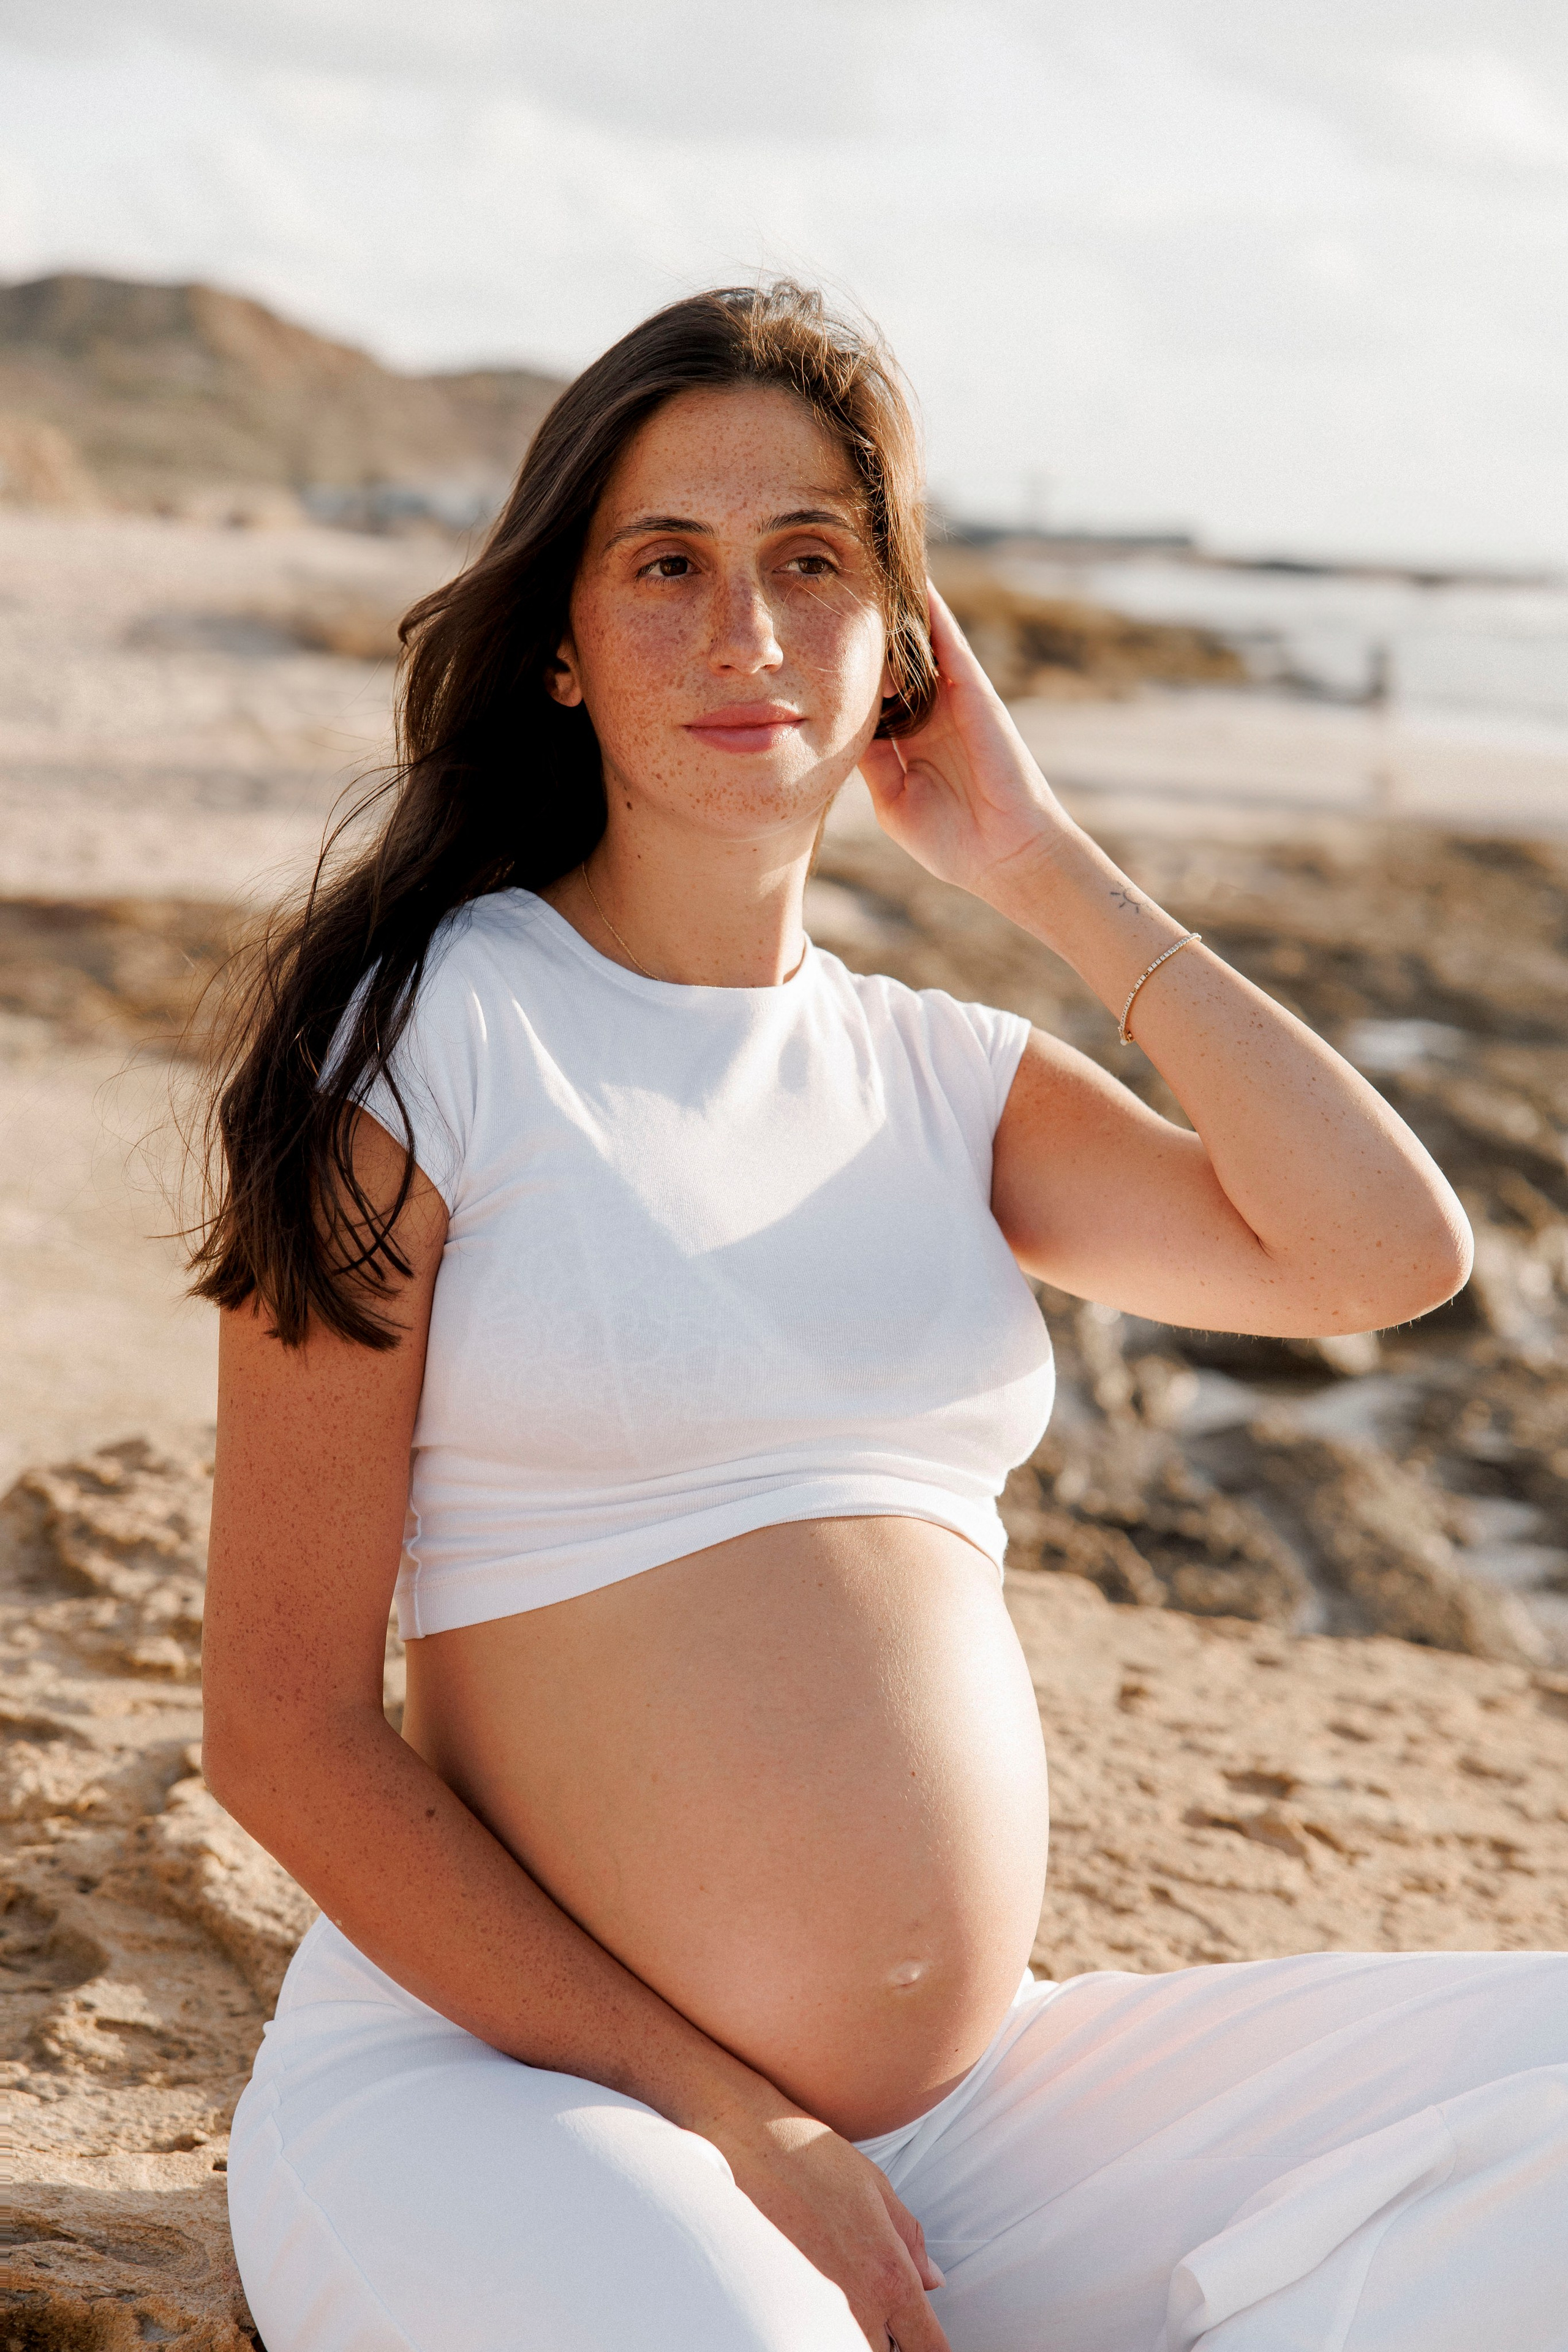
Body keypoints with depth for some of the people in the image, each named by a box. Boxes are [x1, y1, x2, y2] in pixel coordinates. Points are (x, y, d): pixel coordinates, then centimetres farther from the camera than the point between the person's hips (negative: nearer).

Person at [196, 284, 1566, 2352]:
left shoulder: (936, 1077, 12)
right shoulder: (427, 1034, -4)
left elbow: (1392, 1256, -3)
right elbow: (283, 1730, -8)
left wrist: (1048, 869, 2)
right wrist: (726, 2121, -12)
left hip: (978, 2107, 6)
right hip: (513, 2082, -5)